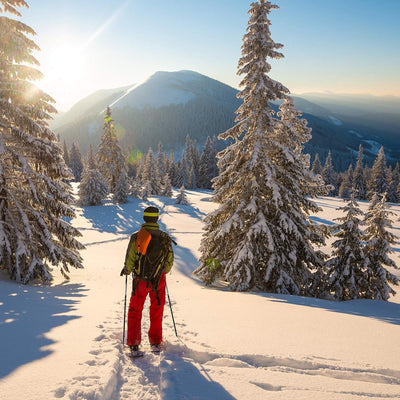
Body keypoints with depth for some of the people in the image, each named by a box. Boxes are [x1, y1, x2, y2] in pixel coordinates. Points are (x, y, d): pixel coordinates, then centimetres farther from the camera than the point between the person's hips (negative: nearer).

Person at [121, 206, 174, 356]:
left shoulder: (136, 237, -12)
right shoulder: (165, 238, -7)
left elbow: (129, 260, -10)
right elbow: (170, 261, 0)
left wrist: (126, 271, 12)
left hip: (140, 281, -1)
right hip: (159, 281, 1)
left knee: (135, 311, 14)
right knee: (157, 312, 18)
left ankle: (134, 345, 11)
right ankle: (155, 343, 26)